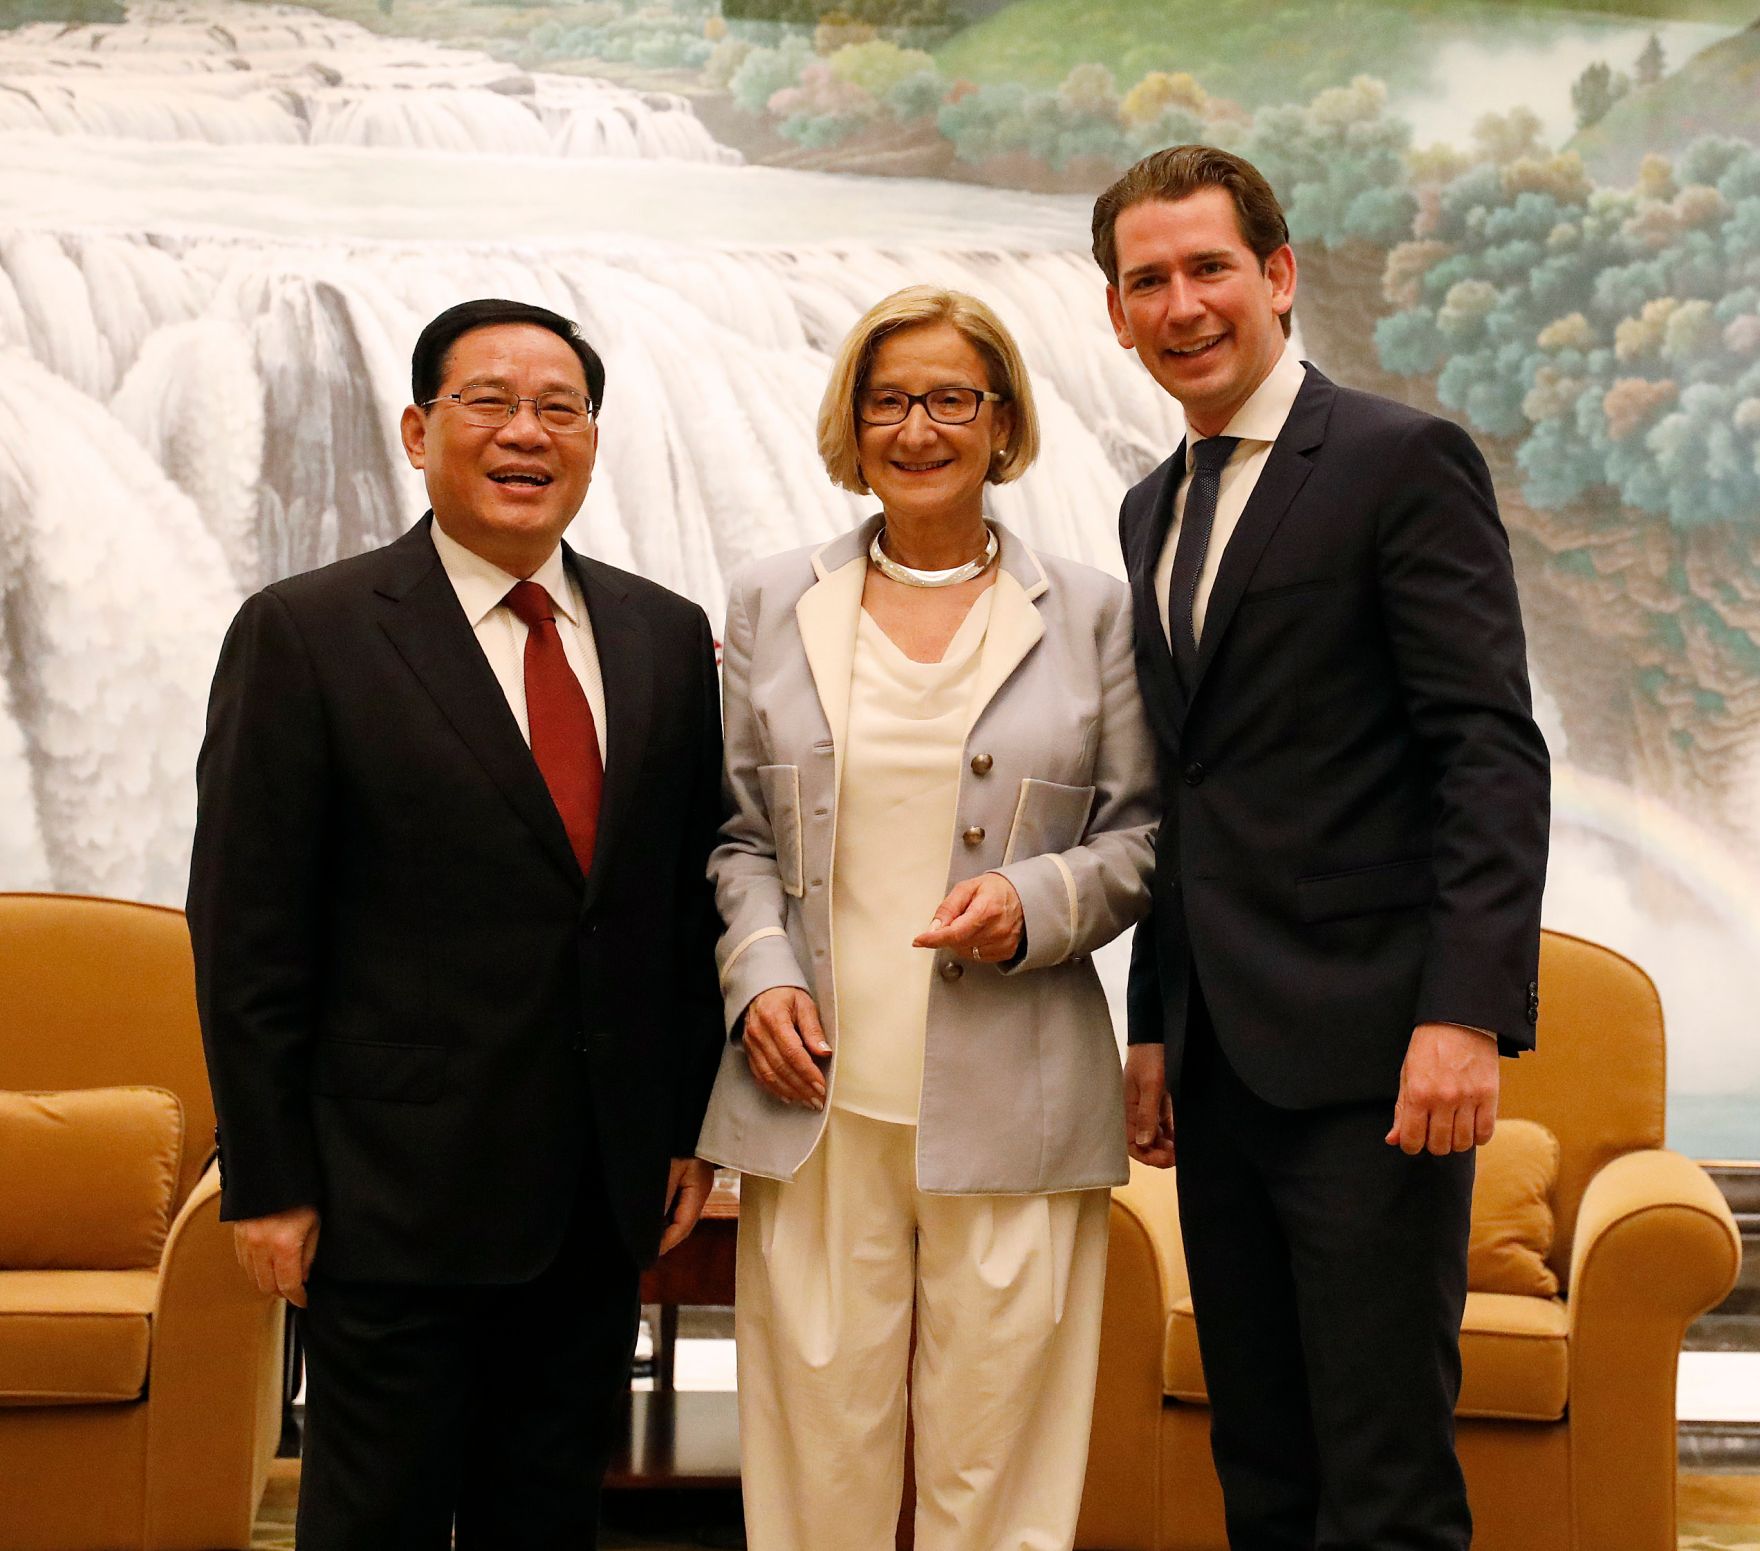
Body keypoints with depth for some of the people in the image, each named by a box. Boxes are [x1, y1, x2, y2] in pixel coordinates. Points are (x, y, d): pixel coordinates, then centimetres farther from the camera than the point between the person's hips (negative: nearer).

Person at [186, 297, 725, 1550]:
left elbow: (695, 895, 11)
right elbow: (248, 933, -6)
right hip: (396, 1196, -4)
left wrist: (693, 1127, 8)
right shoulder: (306, 635, -5)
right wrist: (270, 1185, -8)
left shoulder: (667, 637, 8)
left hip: (603, 1198, 4)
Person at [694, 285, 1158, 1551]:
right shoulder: (773, 604, 12)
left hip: (1013, 1103, -1)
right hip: (818, 1100, 1)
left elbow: (1144, 836, 8)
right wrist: (758, 975, -2)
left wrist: (1037, 903, -10)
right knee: (819, 1448, 1)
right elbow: (739, 832, 14)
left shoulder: (1088, 614, 8)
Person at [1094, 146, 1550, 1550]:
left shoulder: (1405, 462, -5)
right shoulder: (1155, 510, 18)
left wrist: (1466, 1013, -21)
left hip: (1369, 1054, -7)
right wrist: (1155, 1030, 17)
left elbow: (1492, 751, -12)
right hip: (1222, 1057, 7)